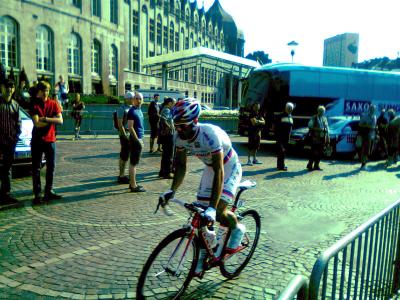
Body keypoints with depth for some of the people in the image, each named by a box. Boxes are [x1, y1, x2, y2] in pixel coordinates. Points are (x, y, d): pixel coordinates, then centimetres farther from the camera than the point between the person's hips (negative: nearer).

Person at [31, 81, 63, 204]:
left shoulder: (53, 103, 4)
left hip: (50, 140, 3)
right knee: (36, 168, 1)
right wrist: (52, 120, -11)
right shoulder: (34, 105, -3)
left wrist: (45, 118, -17)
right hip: (37, 141, -3)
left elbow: (60, 121, -8)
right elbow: (37, 124, -15)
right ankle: (37, 194, 7)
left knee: (51, 166, 9)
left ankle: (49, 191, 22)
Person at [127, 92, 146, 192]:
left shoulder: (139, 110, 14)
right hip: (135, 139, -9)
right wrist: (137, 140, -19)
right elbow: (130, 127, -19)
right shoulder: (132, 111, -13)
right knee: (133, 163, -5)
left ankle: (132, 183, 23)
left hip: (138, 139, 9)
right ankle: (133, 186, 0)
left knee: (133, 162, 14)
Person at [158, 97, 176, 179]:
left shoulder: (165, 110, 15)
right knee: (169, 154, -3)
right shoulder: (167, 110, -16)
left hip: (165, 135, 10)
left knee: (165, 154, 19)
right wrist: (170, 127, -21)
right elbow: (163, 121, -31)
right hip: (168, 135, -10)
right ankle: (167, 173, 3)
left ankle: (163, 171, 29)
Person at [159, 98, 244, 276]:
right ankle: (203, 255, 19)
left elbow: (219, 171, -39)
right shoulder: (179, 137, -18)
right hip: (210, 167, 6)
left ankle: (237, 229, 15)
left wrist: (213, 207, -44)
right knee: (201, 214, 1)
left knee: (218, 212, -19)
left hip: (229, 168, -6)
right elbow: (181, 166, -8)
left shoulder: (210, 135, -37)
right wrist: (172, 190, -22)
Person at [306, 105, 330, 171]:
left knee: (320, 153, 5)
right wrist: (318, 129, -18)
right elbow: (310, 126, -10)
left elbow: (327, 127, 18)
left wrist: (327, 138, 11)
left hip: (322, 138, 6)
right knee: (314, 152, -8)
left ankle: (316, 166, 14)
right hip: (315, 138, -6)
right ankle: (310, 165, 2)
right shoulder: (314, 118, -2)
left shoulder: (325, 119, 15)